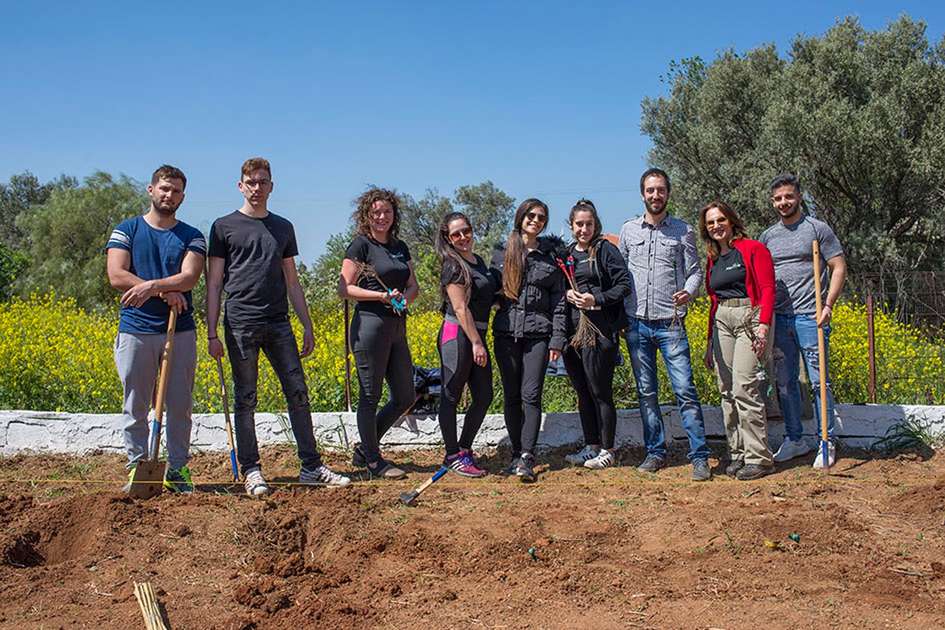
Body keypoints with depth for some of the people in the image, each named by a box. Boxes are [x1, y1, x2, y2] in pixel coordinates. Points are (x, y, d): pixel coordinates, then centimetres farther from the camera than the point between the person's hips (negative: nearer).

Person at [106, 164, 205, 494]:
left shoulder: (192, 237, 8)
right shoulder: (126, 230, 7)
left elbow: (188, 278, -9)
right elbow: (117, 276, -6)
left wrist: (150, 285, -24)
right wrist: (166, 291, -13)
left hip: (180, 331, 1)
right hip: (135, 331, 0)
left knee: (179, 406, 4)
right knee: (135, 407, 5)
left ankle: (178, 470, 13)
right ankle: (137, 469, 14)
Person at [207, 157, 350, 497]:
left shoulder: (283, 227, 16)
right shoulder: (224, 226, 5)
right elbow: (214, 283, 2)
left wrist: (307, 326, 12)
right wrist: (211, 333, -5)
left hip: (279, 323, 4)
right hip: (241, 323, -3)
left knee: (298, 393, 2)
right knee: (245, 400, 2)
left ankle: (311, 468, 8)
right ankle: (251, 471, 10)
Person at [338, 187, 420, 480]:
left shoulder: (400, 247, 15)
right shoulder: (361, 245, -5)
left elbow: (414, 285, 14)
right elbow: (344, 289, -9)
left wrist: (405, 297, -8)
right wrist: (382, 295, -17)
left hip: (397, 327, 8)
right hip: (371, 324, -8)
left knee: (405, 398, 11)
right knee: (370, 397, 2)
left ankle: (364, 448, 24)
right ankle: (374, 462, 13)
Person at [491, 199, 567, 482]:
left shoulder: (550, 254, 8)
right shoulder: (501, 252, 8)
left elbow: (558, 299, 6)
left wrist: (557, 339, -2)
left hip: (538, 334, -1)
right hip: (506, 332, 1)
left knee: (531, 395, -9)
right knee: (511, 396, 4)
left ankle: (527, 458, -11)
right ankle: (517, 454, 13)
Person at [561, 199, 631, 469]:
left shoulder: (606, 250, -2)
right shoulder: (566, 254, 15)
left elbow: (624, 285, -7)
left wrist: (596, 300, -16)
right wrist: (566, 294, -1)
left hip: (599, 331, -6)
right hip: (572, 330, 6)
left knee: (600, 391, -2)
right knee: (582, 392, 12)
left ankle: (607, 450, 8)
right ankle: (591, 446, 22)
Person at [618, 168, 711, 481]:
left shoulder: (683, 231, 4)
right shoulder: (628, 230, 9)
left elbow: (695, 271, 4)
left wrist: (688, 292, -18)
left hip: (670, 323, -2)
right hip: (637, 323, 3)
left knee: (685, 390, -7)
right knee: (646, 392, 8)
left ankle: (700, 457, -3)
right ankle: (655, 452, 18)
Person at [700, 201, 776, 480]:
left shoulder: (754, 249, 0)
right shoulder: (713, 260, 19)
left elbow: (767, 290, -7)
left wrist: (763, 326, -19)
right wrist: (710, 340, 21)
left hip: (750, 317, -7)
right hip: (721, 321, 7)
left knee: (743, 387, -15)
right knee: (726, 391, 4)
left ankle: (759, 457, -9)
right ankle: (737, 454, 12)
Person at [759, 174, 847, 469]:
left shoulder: (818, 229, 0)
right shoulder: (767, 236, 14)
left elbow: (839, 268, -2)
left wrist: (828, 305, -12)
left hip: (809, 317, -5)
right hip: (778, 319, 5)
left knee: (819, 381, -3)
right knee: (785, 382, 9)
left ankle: (827, 444, 5)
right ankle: (795, 439, 20)